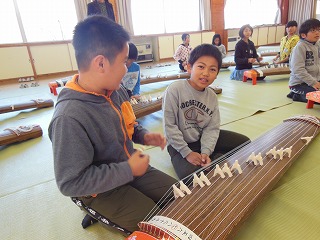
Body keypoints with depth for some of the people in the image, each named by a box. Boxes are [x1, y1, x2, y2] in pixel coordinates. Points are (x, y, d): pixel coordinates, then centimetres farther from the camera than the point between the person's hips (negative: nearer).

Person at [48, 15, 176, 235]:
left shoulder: (117, 91, -8)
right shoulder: (69, 117, -33)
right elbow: (70, 183, -28)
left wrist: (144, 136, -9)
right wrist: (128, 170, -25)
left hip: (129, 170, 7)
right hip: (100, 191, -7)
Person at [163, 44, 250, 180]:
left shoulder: (212, 96, -3)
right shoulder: (174, 90, -21)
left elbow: (212, 128, -5)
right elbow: (169, 125, -20)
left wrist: (206, 152, -21)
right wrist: (187, 152, -18)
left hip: (202, 138, 6)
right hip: (179, 144, -5)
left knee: (245, 143, 5)